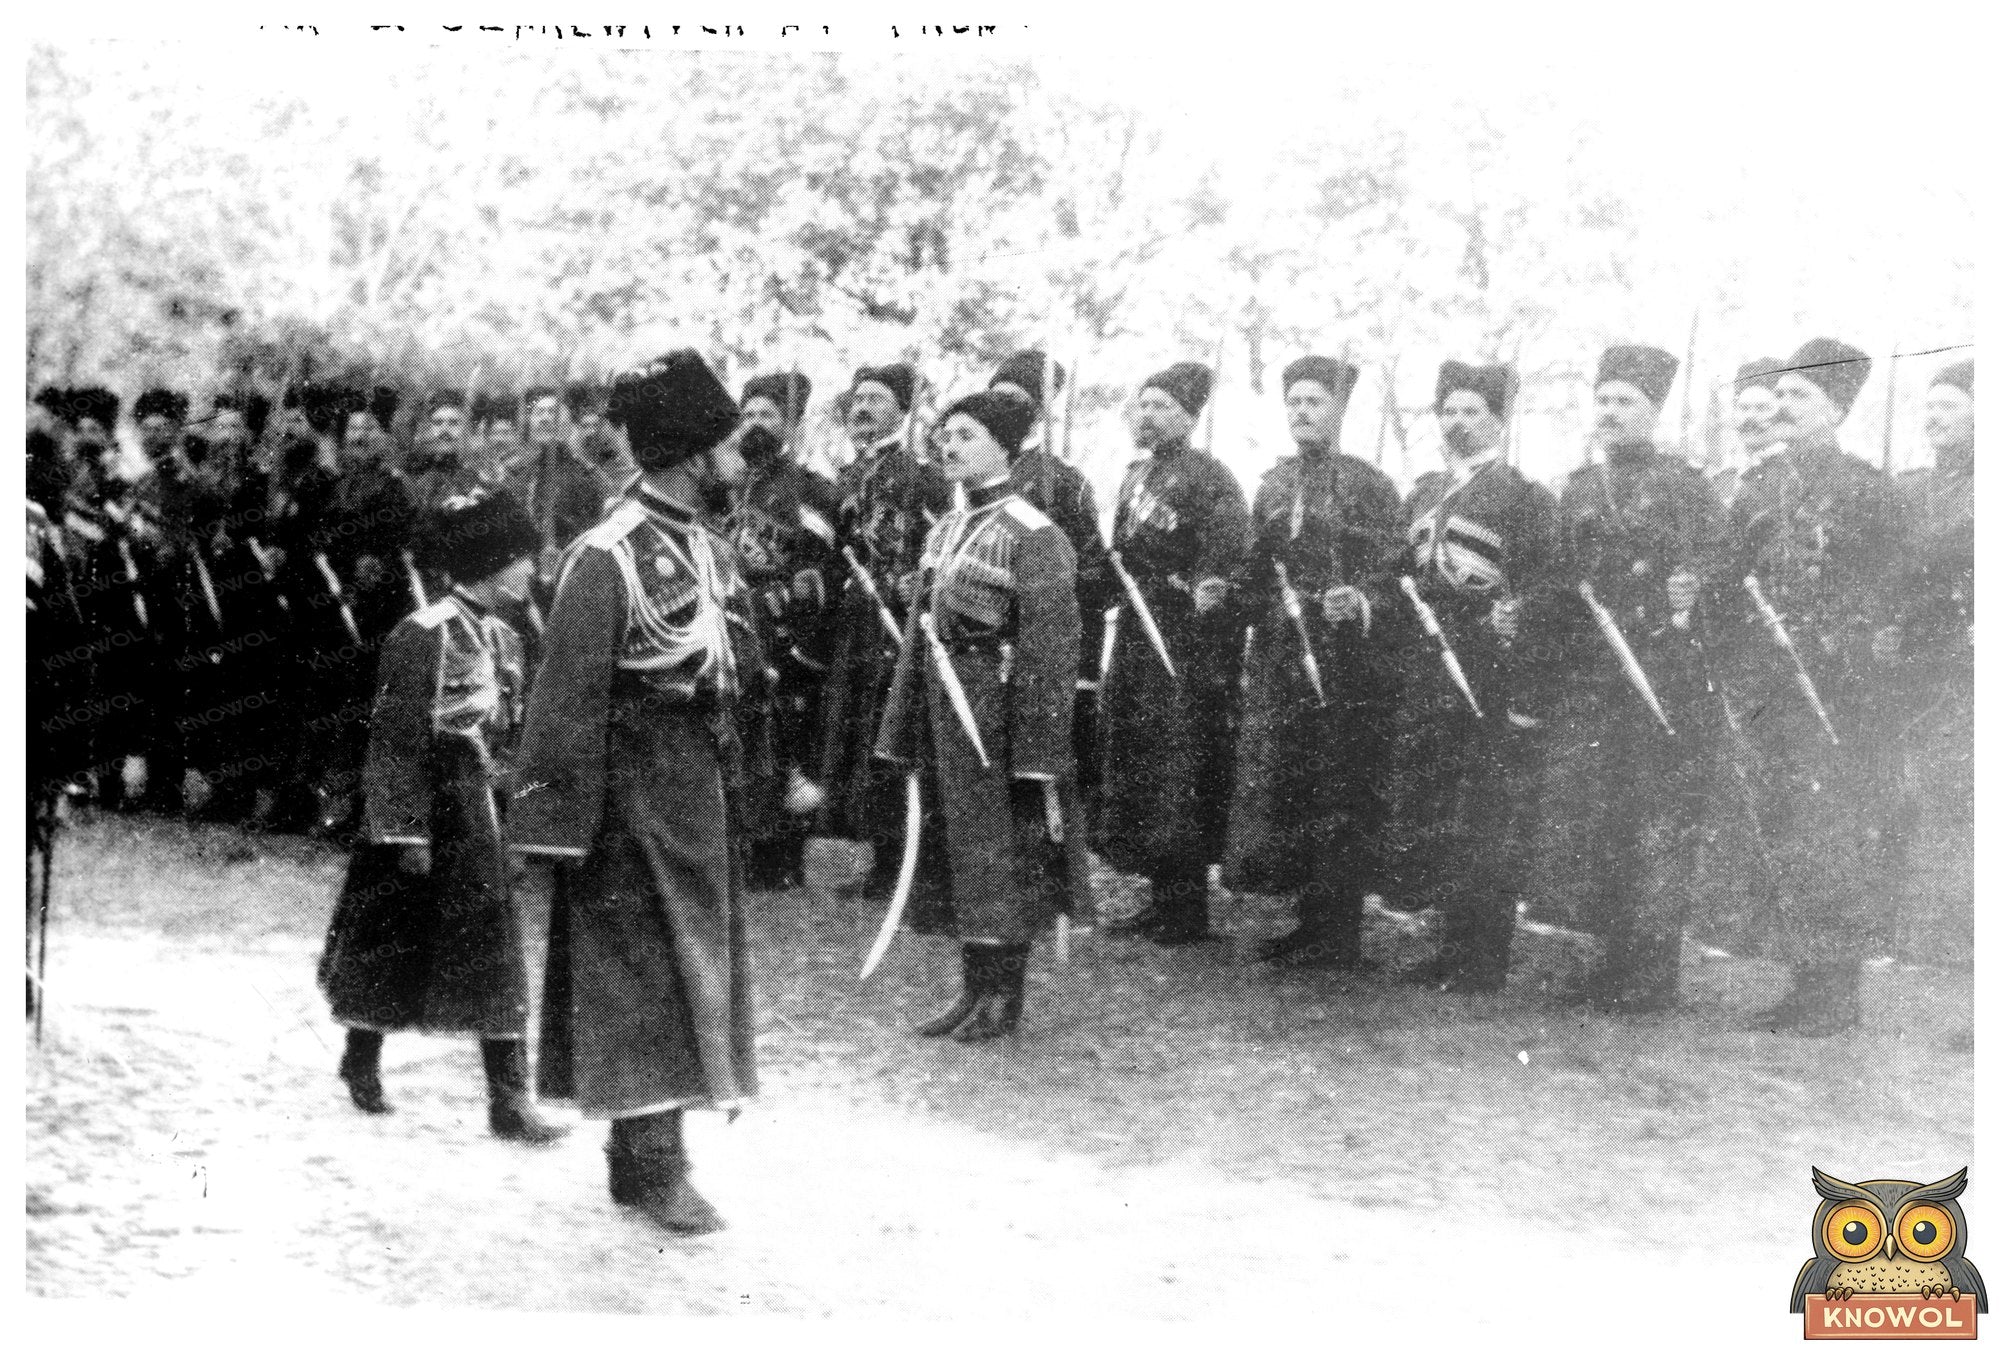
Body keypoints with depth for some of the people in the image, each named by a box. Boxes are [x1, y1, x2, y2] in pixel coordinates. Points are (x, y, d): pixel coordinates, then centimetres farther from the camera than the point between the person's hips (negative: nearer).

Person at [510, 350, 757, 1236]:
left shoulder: (708, 550, 8)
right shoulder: (606, 559, -16)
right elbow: (569, 700, -16)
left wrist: (740, 786, 11)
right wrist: (563, 823, -17)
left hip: (702, 793, 8)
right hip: (635, 797, -8)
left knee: (691, 960, 13)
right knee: (643, 971, -2)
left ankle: (639, 1150, 24)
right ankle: (655, 1165, 6)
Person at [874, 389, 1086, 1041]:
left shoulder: (1032, 535, -11)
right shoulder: (943, 530, 13)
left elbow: (1050, 651, -16)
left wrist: (1039, 757, -20)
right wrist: (903, 733, 12)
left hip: (999, 717, -7)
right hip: (944, 719, 8)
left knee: (1002, 854, 1)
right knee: (952, 847, 12)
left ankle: (1003, 998, 12)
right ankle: (975, 988, 22)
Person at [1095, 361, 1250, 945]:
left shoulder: (1208, 477, -8)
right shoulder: (1135, 476, 18)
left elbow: (1232, 541, -24)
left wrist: (1210, 585, -37)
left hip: (1187, 640, -8)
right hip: (1137, 634, 9)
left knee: (1181, 763, -6)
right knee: (1136, 758, 11)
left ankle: (1190, 911, 0)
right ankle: (1162, 897, 20)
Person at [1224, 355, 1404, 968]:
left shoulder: (1370, 485, -3)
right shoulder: (1273, 484, 14)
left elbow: (1391, 572, -10)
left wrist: (1360, 603, -27)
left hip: (1346, 662, -6)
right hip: (1278, 660, 6)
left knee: (1341, 794, -3)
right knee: (1281, 786, 8)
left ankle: (1342, 933, 5)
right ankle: (1310, 920, 19)